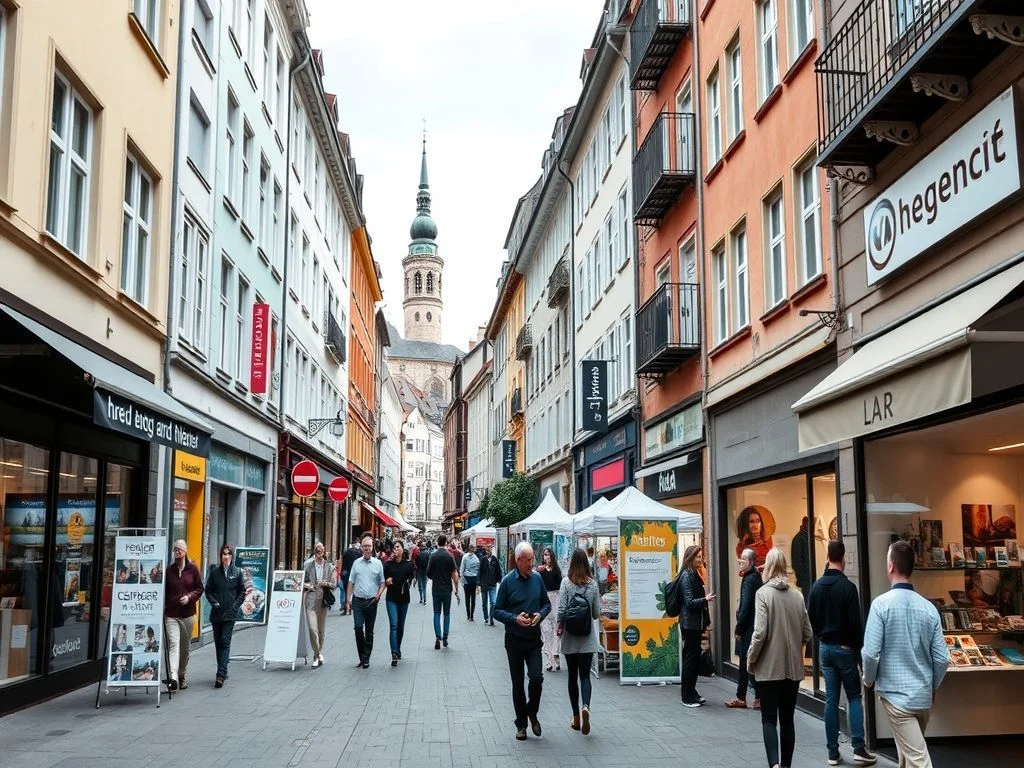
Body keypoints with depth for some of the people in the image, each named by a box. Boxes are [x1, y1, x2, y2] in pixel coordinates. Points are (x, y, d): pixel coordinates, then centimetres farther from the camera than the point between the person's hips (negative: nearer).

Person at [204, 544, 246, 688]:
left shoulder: (237, 572, 2)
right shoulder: (214, 571, 6)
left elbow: (242, 592, 5)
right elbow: (208, 590, 9)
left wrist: (234, 607, -6)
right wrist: (214, 602, -7)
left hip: (230, 613, -3)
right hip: (216, 612, 3)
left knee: (225, 641, -11)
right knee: (218, 642, 9)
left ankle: (221, 674, -17)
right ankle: (222, 672, 21)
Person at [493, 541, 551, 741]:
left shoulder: (537, 579, 2)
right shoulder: (508, 581, -8)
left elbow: (547, 604, 13)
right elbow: (497, 611, -4)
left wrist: (540, 615, -8)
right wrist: (515, 619, -19)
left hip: (534, 639, 2)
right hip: (514, 640, -2)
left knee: (536, 678, -11)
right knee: (518, 684, 8)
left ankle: (532, 712, 16)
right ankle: (521, 724, 22)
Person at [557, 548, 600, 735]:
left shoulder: (566, 582, -9)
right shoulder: (593, 584, -3)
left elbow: (561, 609, -12)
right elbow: (597, 613, 2)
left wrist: (559, 625, 6)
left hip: (570, 637, -1)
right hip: (588, 637, 1)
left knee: (573, 676, 10)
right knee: (585, 674, 4)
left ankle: (576, 717, 14)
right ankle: (586, 707, -21)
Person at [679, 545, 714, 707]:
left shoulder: (694, 574, 13)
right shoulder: (686, 576, -14)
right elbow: (689, 602, -19)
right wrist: (705, 599, -33)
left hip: (695, 623, 9)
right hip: (689, 623, -9)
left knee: (694, 658, 13)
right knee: (690, 659, -4)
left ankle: (692, 693, 22)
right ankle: (687, 697, 2)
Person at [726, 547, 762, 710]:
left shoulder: (749, 580, -17)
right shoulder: (756, 577, 11)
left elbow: (746, 607, -20)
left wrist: (739, 629, -14)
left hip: (748, 628, -10)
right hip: (753, 627, 10)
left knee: (748, 663, -3)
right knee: (745, 663, 14)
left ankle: (760, 697, 1)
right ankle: (741, 698, 22)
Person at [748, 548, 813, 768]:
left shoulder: (763, 593, -10)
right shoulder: (797, 595, 2)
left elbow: (760, 632, -16)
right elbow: (807, 634, 5)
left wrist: (751, 659, -2)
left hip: (769, 667, -4)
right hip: (793, 668, 4)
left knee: (769, 719, 2)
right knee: (787, 719, 13)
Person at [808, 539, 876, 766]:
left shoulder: (816, 586, 3)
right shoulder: (847, 586, -14)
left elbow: (811, 618, 8)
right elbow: (855, 623, -14)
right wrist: (858, 648, -4)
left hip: (824, 648, 5)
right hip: (844, 648, -5)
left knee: (831, 699, 8)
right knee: (854, 697, 4)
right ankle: (859, 749, -1)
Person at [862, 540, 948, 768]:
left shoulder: (882, 603, -15)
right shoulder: (928, 607, -2)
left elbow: (871, 653, -17)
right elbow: (942, 658, 0)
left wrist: (869, 680, 4)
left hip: (896, 694, -5)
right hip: (924, 696, 5)